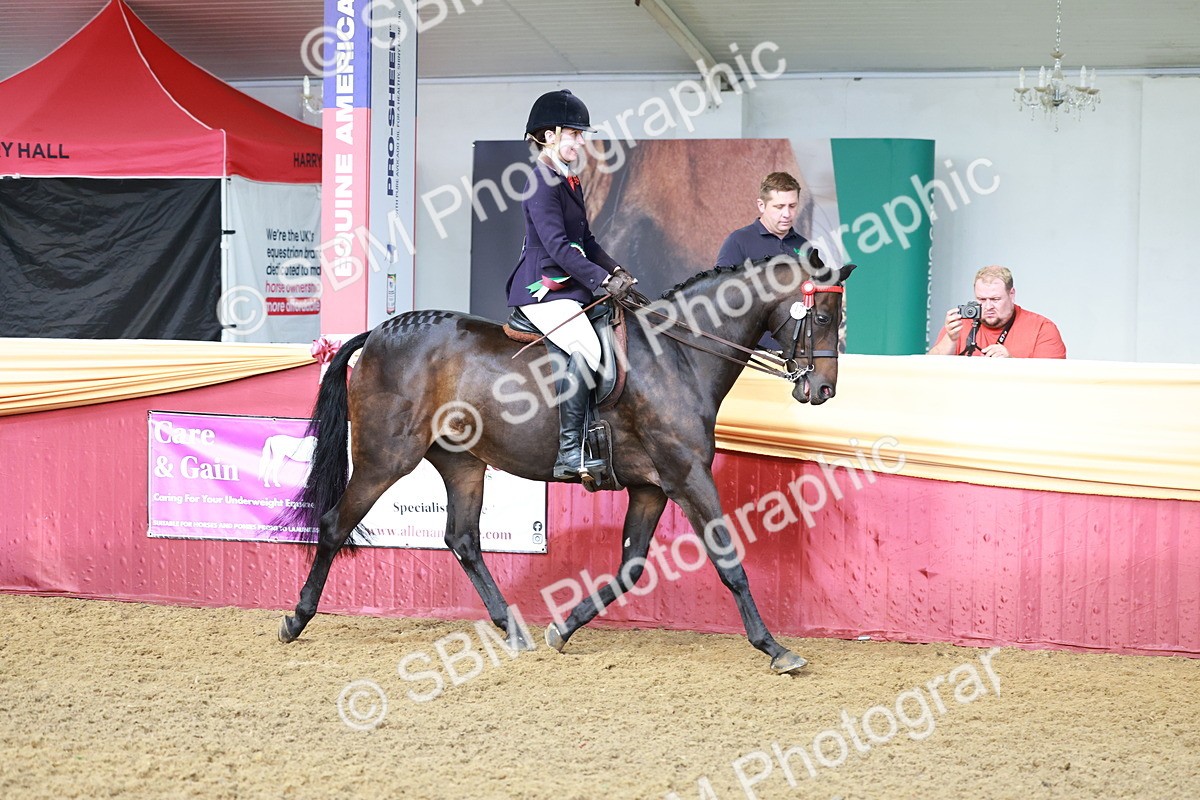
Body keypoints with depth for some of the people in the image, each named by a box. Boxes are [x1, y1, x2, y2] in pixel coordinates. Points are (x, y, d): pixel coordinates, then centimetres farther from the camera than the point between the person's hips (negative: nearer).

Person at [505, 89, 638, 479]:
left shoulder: (570, 181, 17)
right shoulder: (542, 183, -13)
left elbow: (585, 241, 21)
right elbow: (558, 246, -21)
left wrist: (615, 271, 5)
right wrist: (603, 280, -23)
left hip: (569, 287, 10)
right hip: (543, 289, -10)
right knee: (586, 348, -26)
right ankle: (569, 454, -24)